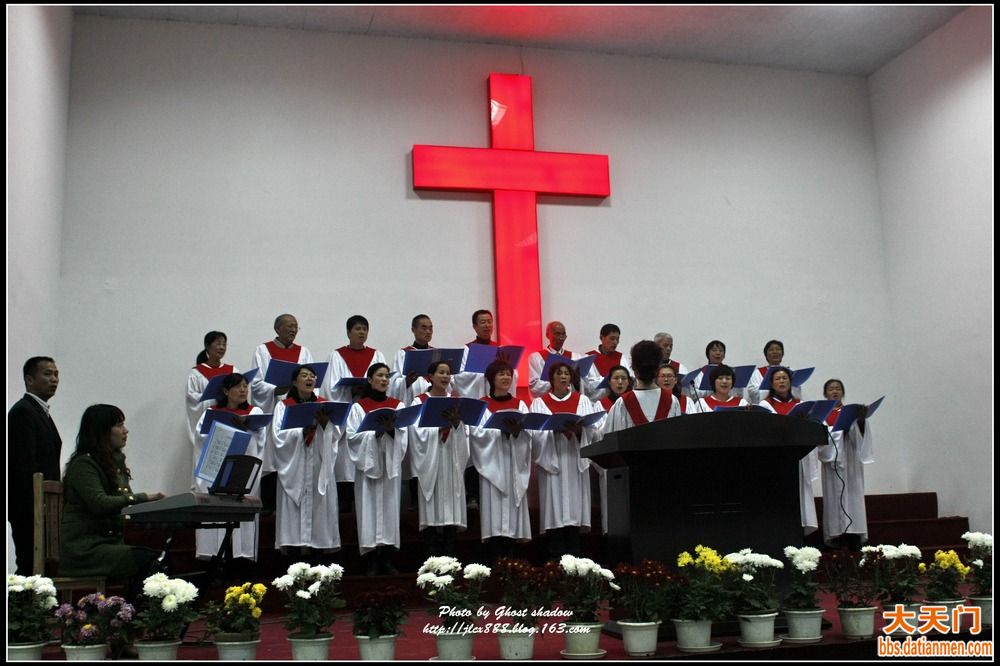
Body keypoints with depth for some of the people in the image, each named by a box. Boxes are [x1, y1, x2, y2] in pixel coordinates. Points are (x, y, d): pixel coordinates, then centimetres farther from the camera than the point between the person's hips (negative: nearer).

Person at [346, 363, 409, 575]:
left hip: (390, 464, 3)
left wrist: (391, 429, -17)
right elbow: (352, 435, -7)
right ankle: (372, 562, 0)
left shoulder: (398, 405, 12)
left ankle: (387, 560, 8)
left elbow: (404, 434, 3)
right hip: (368, 464, -3)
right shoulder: (358, 407, 4)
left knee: (390, 507, 2)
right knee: (370, 508, -4)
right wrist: (375, 431, -18)